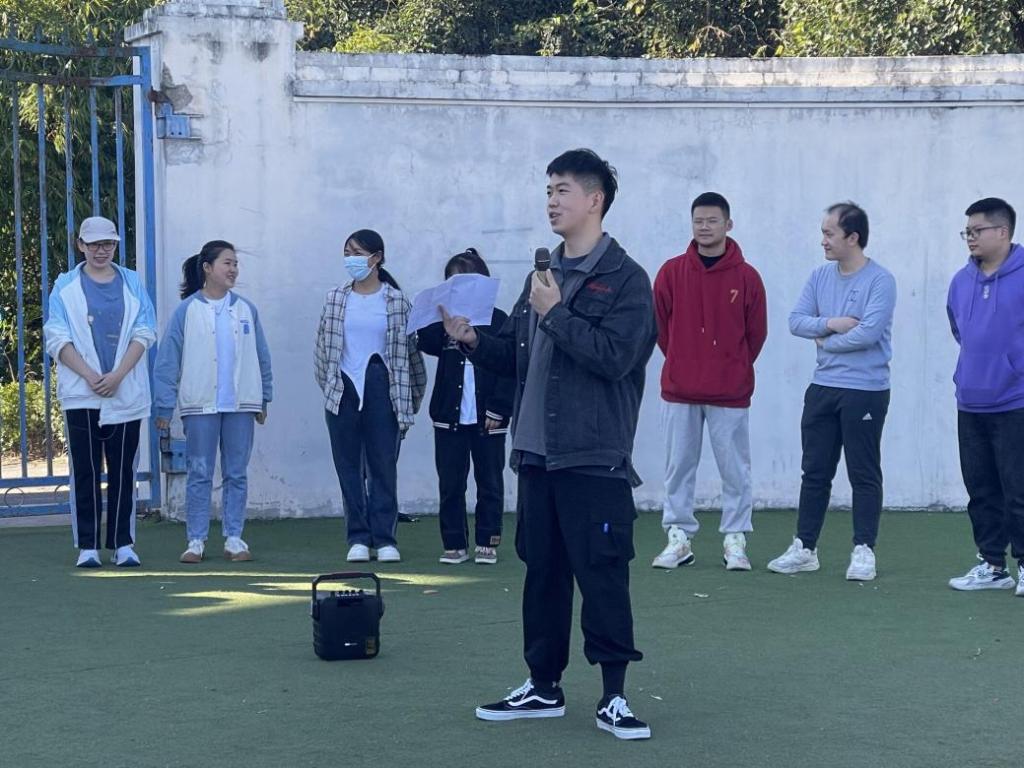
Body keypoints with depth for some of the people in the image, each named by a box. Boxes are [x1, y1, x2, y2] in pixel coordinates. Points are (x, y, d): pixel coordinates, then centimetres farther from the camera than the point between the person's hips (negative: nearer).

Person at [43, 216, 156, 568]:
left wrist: (117, 375, -10)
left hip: (126, 394, 1)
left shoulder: (132, 284, 9)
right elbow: (57, 339, -1)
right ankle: (87, 546, 3)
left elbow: (144, 333, 2)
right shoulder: (65, 286, 6)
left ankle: (123, 544, 7)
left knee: (123, 471, 3)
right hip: (81, 395, -1)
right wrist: (90, 376, -13)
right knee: (85, 471, -1)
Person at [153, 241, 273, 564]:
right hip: (200, 405, -2)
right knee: (199, 474, 2)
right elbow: (168, 360, -2)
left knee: (237, 474, 6)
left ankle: (234, 538, 13)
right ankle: (196, 540, 8)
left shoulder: (246, 310, 5)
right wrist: (165, 407, -5)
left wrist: (263, 400, 11)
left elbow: (261, 356, 12)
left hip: (241, 404, 3)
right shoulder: (187, 310, -3)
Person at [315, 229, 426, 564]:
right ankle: (358, 538, 8)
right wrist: (329, 386, 10)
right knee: (349, 467, 4)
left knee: (384, 465, -1)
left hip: (382, 391, -2)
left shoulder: (396, 300, 1)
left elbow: (409, 348, 3)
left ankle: (384, 538, 3)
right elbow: (322, 345, 12)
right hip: (343, 392, 2)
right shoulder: (335, 298, 7)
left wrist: (410, 397, 3)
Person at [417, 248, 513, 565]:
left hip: (488, 420, -2)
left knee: (490, 484, 6)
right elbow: (428, 343, -13)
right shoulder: (444, 320, 6)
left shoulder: (497, 321, -2)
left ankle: (487, 543, 15)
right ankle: (455, 544, 13)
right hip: (449, 418, 2)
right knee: (450, 484, 5)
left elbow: (509, 369, -4)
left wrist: (499, 409, -10)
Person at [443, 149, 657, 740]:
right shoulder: (545, 274, 17)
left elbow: (616, 355, -20)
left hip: (594, 458, -7)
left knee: (602, 575, -6)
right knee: (542, 571, 12)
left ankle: (615, 697, 1)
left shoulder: (624, 278, -7)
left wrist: (555, 313, -16)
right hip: (536, 452, 8)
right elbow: (516, 355, 20)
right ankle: (544, 687, 22)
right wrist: (474, 341, 1)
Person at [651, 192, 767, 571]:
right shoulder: (672, 272, 1)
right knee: (678, 467, 6)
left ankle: (735, 541, 10)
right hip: (679, 390, 1)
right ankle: (679, 537, 13)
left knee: (735, 469, 2)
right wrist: (683, 362, 11)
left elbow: (757, 332, 6)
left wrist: (734, 369, 11)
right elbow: (659, 325, 8)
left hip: (730, 393, -1)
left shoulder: (746, 277, -2)